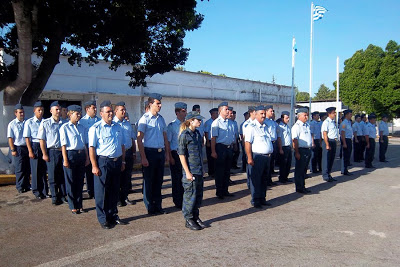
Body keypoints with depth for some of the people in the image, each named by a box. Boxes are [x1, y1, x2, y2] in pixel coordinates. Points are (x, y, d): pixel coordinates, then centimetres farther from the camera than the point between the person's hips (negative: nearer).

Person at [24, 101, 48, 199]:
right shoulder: (29, 122, -3)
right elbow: (27, 138, -4)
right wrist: (30, 151, -10)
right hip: (34, 146, -2)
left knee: (44, 169, 9)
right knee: (36, 170, 5)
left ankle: (44, 191, 20)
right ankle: (37, 191, 19)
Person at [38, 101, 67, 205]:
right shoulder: (45, 123, -4)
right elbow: (42, 140, -4)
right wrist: (44, 154, -8)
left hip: (63, 151, 3)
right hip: (52, 152, -3)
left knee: (63, 175, 8)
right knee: (53, 176, 4)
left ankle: (62, 195, 20)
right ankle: (54, 197, 15)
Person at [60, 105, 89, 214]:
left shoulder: (81, 127, 11)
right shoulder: (65, 127, -5)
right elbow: (63, 145, -8)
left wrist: (87, 157, 12)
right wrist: (65, 160, -13)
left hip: (81, 154, 6)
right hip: (70, 154, -5)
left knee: (80, 180, 12)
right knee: (71, 181, 4)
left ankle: (79, 204, 24)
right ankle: (73, 206, 16)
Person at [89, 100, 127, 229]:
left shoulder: (118, 127, 12)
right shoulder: (96, 128, -6)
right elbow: (91, 148, -10)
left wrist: (122, 161, 14)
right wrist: (94, 166, -15)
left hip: (117, 162, 6)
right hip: (103, 162, -6)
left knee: (114, 191, 14)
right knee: (102, 192, 2)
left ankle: (113, 216, 27)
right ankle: (103, 219, 14)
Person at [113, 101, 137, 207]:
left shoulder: (128, 124, 15)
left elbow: (133, 139, 19)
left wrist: (134, 153, 14)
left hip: (128, 153, 6)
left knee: (127, 176, 10)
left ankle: (125, 197, 22)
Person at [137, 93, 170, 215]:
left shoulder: (161, 119, 10)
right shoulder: (145, 119, -9)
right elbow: (139, 139, -12)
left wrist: (167, 153, 13)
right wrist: (143, 157, -17)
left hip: (160, 152, 6)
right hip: (149, 152, -6)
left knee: (159, 180, 14)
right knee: (148, 181, 6)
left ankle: (158, 206, 27)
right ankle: (150, 207, 19)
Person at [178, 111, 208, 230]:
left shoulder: (197, 133, 11)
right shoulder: (185, 135, -12)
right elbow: (181, 154, -14)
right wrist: (187, 172, -16)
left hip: (199, 170, 7)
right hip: (191, 171, -7)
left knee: (198, 195, 13)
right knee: (190, 196, 1)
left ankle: (195, 217, 26)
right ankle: (188, 220, 15)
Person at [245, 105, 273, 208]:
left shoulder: (265, 127, 17)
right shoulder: (251, 127, -9)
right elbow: (247, 143, -15)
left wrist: (269, 155, 18)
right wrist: (249, 158, -21)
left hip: (267, 156, 8)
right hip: (257, 157, -8)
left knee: (264, 179, 14)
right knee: (256, 179, -1)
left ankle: (262, 199, 24)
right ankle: (255, 201, 8)